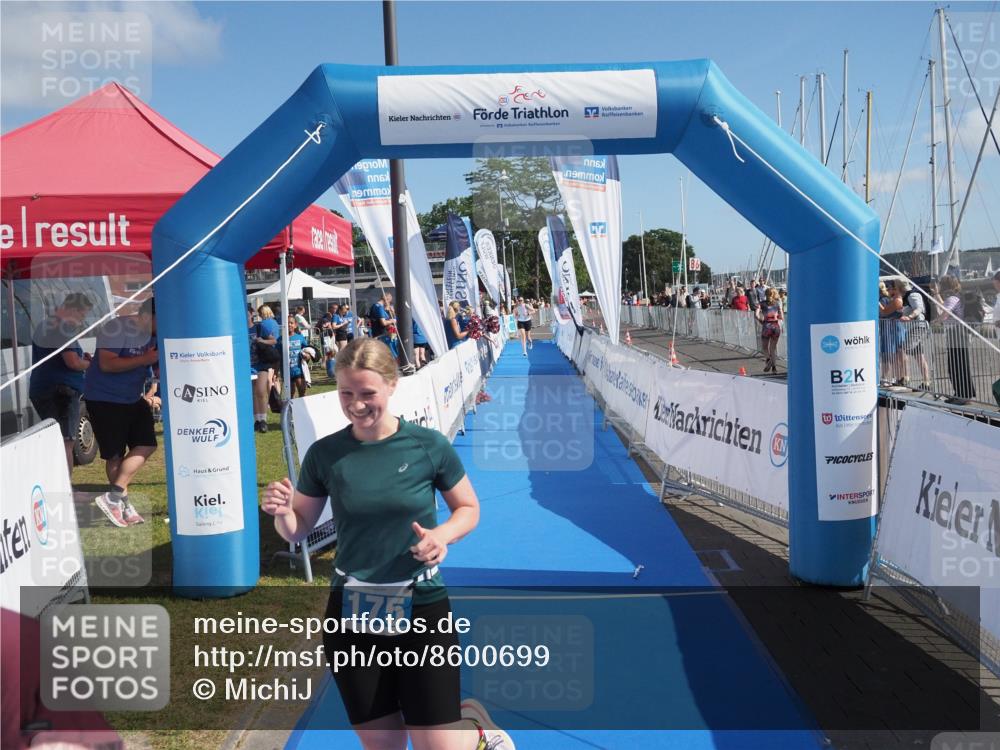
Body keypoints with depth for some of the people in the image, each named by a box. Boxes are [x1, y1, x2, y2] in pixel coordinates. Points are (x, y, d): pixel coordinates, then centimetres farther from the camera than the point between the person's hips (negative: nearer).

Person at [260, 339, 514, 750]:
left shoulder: (429, 446, -10)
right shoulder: (324, 453, -4)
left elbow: (469, 508, 2)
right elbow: (298, 529, 6)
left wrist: (442, 536, -18)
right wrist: (282, 512, -16)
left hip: (421, 606, -2)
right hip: (351, 613, 3)